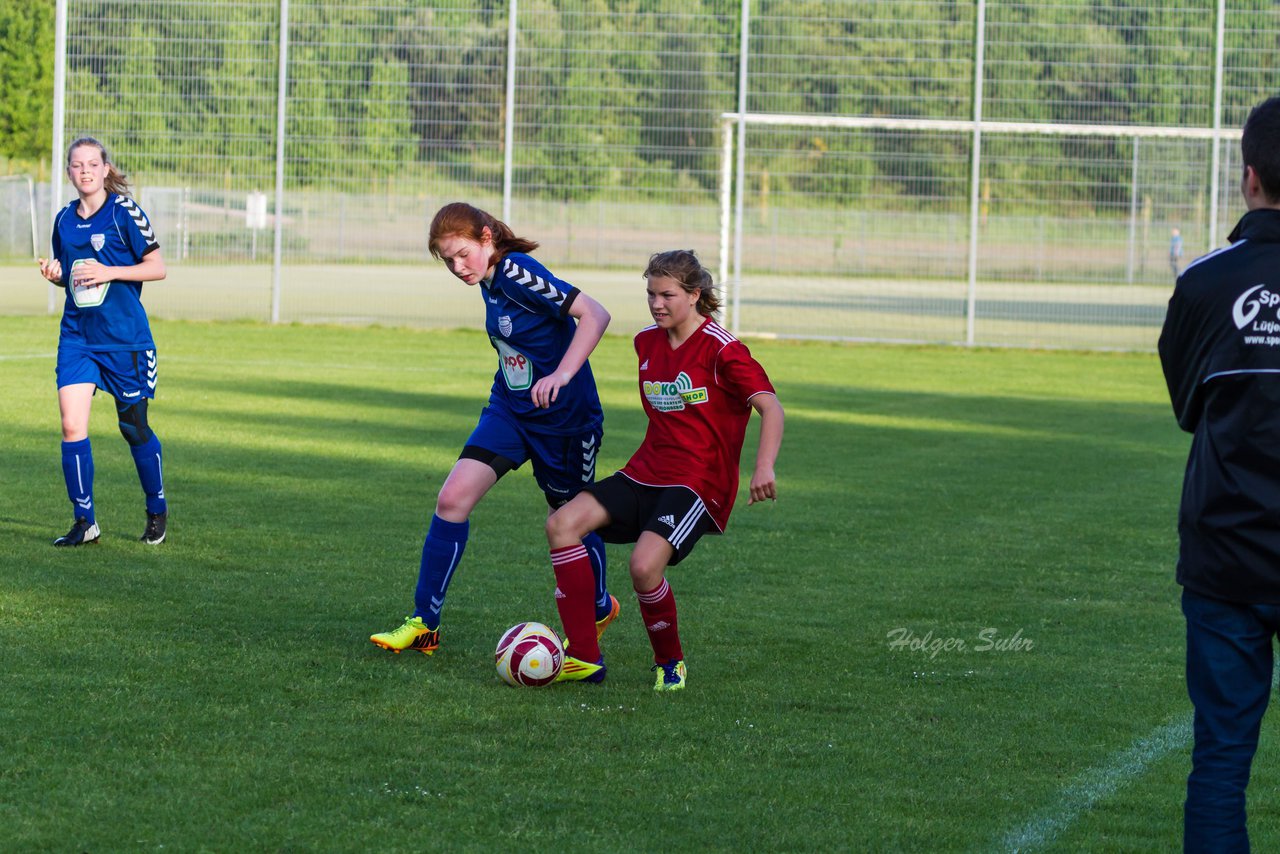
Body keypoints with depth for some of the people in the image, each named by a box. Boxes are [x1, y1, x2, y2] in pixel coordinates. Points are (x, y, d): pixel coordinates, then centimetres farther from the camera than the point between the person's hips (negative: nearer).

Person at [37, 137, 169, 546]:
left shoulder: (124, 212, -7)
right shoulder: (65, 219, 9)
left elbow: (157, 267, -7)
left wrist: (109, 272, -18)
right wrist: (54, 273, -2)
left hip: (124, 337, -4)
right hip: (77, 335, 4)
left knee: (134, 427, 6)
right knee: (71, 424, -9)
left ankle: (157, 509, 27)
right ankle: (85, 522, -2)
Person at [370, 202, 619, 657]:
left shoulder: (517, 272, -23)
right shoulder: (489, 282, 2)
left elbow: (594, 314, -27)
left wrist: (562, 374, -34)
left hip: (563, 416, -7)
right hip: (510, 410, 7)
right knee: (452, 499, -8)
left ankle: (599, 609, 40)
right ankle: (424, 624, -2)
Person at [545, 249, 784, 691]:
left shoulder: (721, 350, -12)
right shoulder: (647, 342, 10)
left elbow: (770, 407, -19)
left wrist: (764, 467, -33)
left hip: (699, 483, -7)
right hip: (645, 472, 7)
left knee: (645, 564, -29)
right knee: (562, 523, -13)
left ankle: (670, 662, 0)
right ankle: (584, 657, -12)